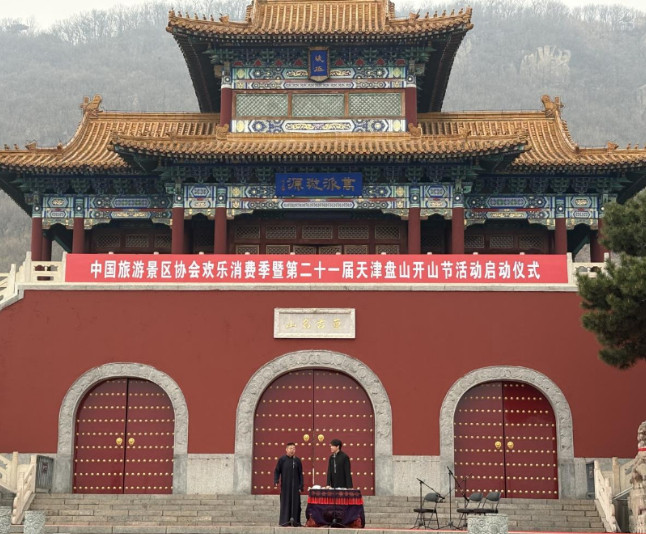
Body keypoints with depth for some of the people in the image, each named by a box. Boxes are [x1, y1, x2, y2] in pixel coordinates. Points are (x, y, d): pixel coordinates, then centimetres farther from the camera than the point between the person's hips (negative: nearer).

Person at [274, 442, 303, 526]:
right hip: (285, 485, -2)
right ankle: (285, 521, 4)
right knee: (285, 503, 0)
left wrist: (301, 486, 0)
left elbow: (300, 474, 7)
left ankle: (295, 521, 4)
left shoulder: (297, 460, 6)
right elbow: (277, 471, 1)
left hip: (295, 486, 2)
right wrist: (276, 481, -15)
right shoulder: (282, 459, 0)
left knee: (296, 503, 0)